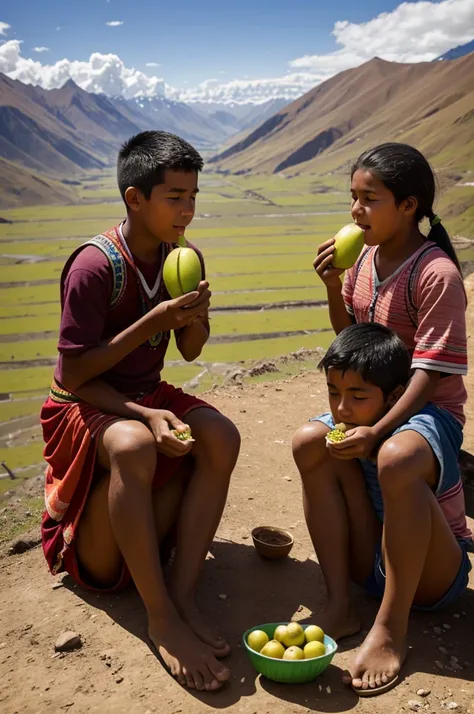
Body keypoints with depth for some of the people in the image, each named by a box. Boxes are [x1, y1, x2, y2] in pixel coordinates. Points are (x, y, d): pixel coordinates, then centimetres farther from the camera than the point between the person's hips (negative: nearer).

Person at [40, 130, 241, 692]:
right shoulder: (95, 266, -21)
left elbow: (190, 353, 9)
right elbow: (75, 375, -19)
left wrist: (196, 320, -13)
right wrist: (152, 321, -26)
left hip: (148, 395, 6)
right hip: (84, 406, -6)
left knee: (220, 438, -23)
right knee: (133, 447, -38)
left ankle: (181, 593, -17)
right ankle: (162, 619, -26)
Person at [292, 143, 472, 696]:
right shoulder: (365, 257, 4)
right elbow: (349, 338, 14)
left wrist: (378, 429, -32)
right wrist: (334, 287, -4)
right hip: (372, 401, 8)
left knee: (395, 459, -38)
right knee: (310, 442, -12)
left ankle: (390, 629, -24)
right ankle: (340, 605, -8)